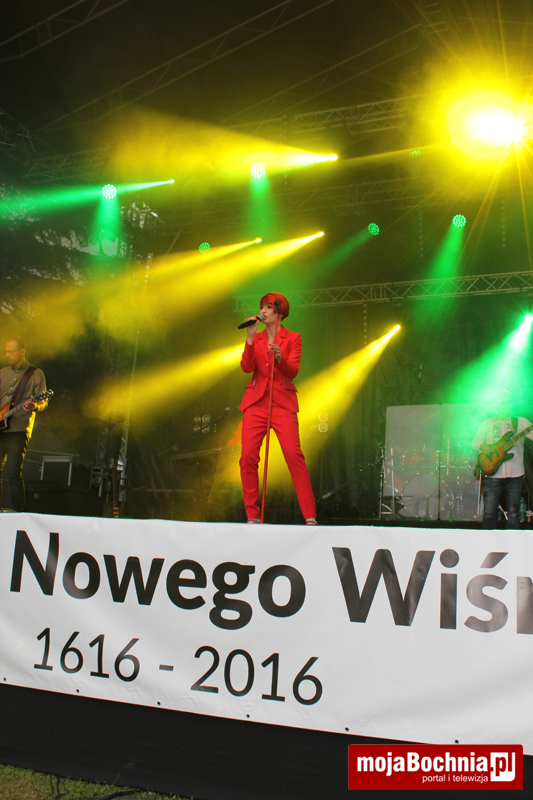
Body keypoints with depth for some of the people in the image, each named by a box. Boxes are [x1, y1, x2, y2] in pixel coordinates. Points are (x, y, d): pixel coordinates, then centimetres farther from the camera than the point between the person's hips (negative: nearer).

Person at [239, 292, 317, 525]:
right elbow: (246, 367, 0)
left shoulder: (293, 338, 7)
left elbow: (293, 371, -7)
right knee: (248, 456, -8)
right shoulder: (256, 338, 15)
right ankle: (252, 516, 3)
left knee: (294, 454, -16)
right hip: (256, 401, 3)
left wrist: (279, 357, -26)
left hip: (283, 403, -3)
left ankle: (310, 516, -11)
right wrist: (250, 338, -9)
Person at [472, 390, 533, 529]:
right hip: (492, 474, 0)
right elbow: (474, 443, 10)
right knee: (489, 513, -2)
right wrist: (482, 446, -12)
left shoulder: (521, 422, 8)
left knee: (513, 514, 4)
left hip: (515, 475, 0)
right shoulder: (486, 424, 10)